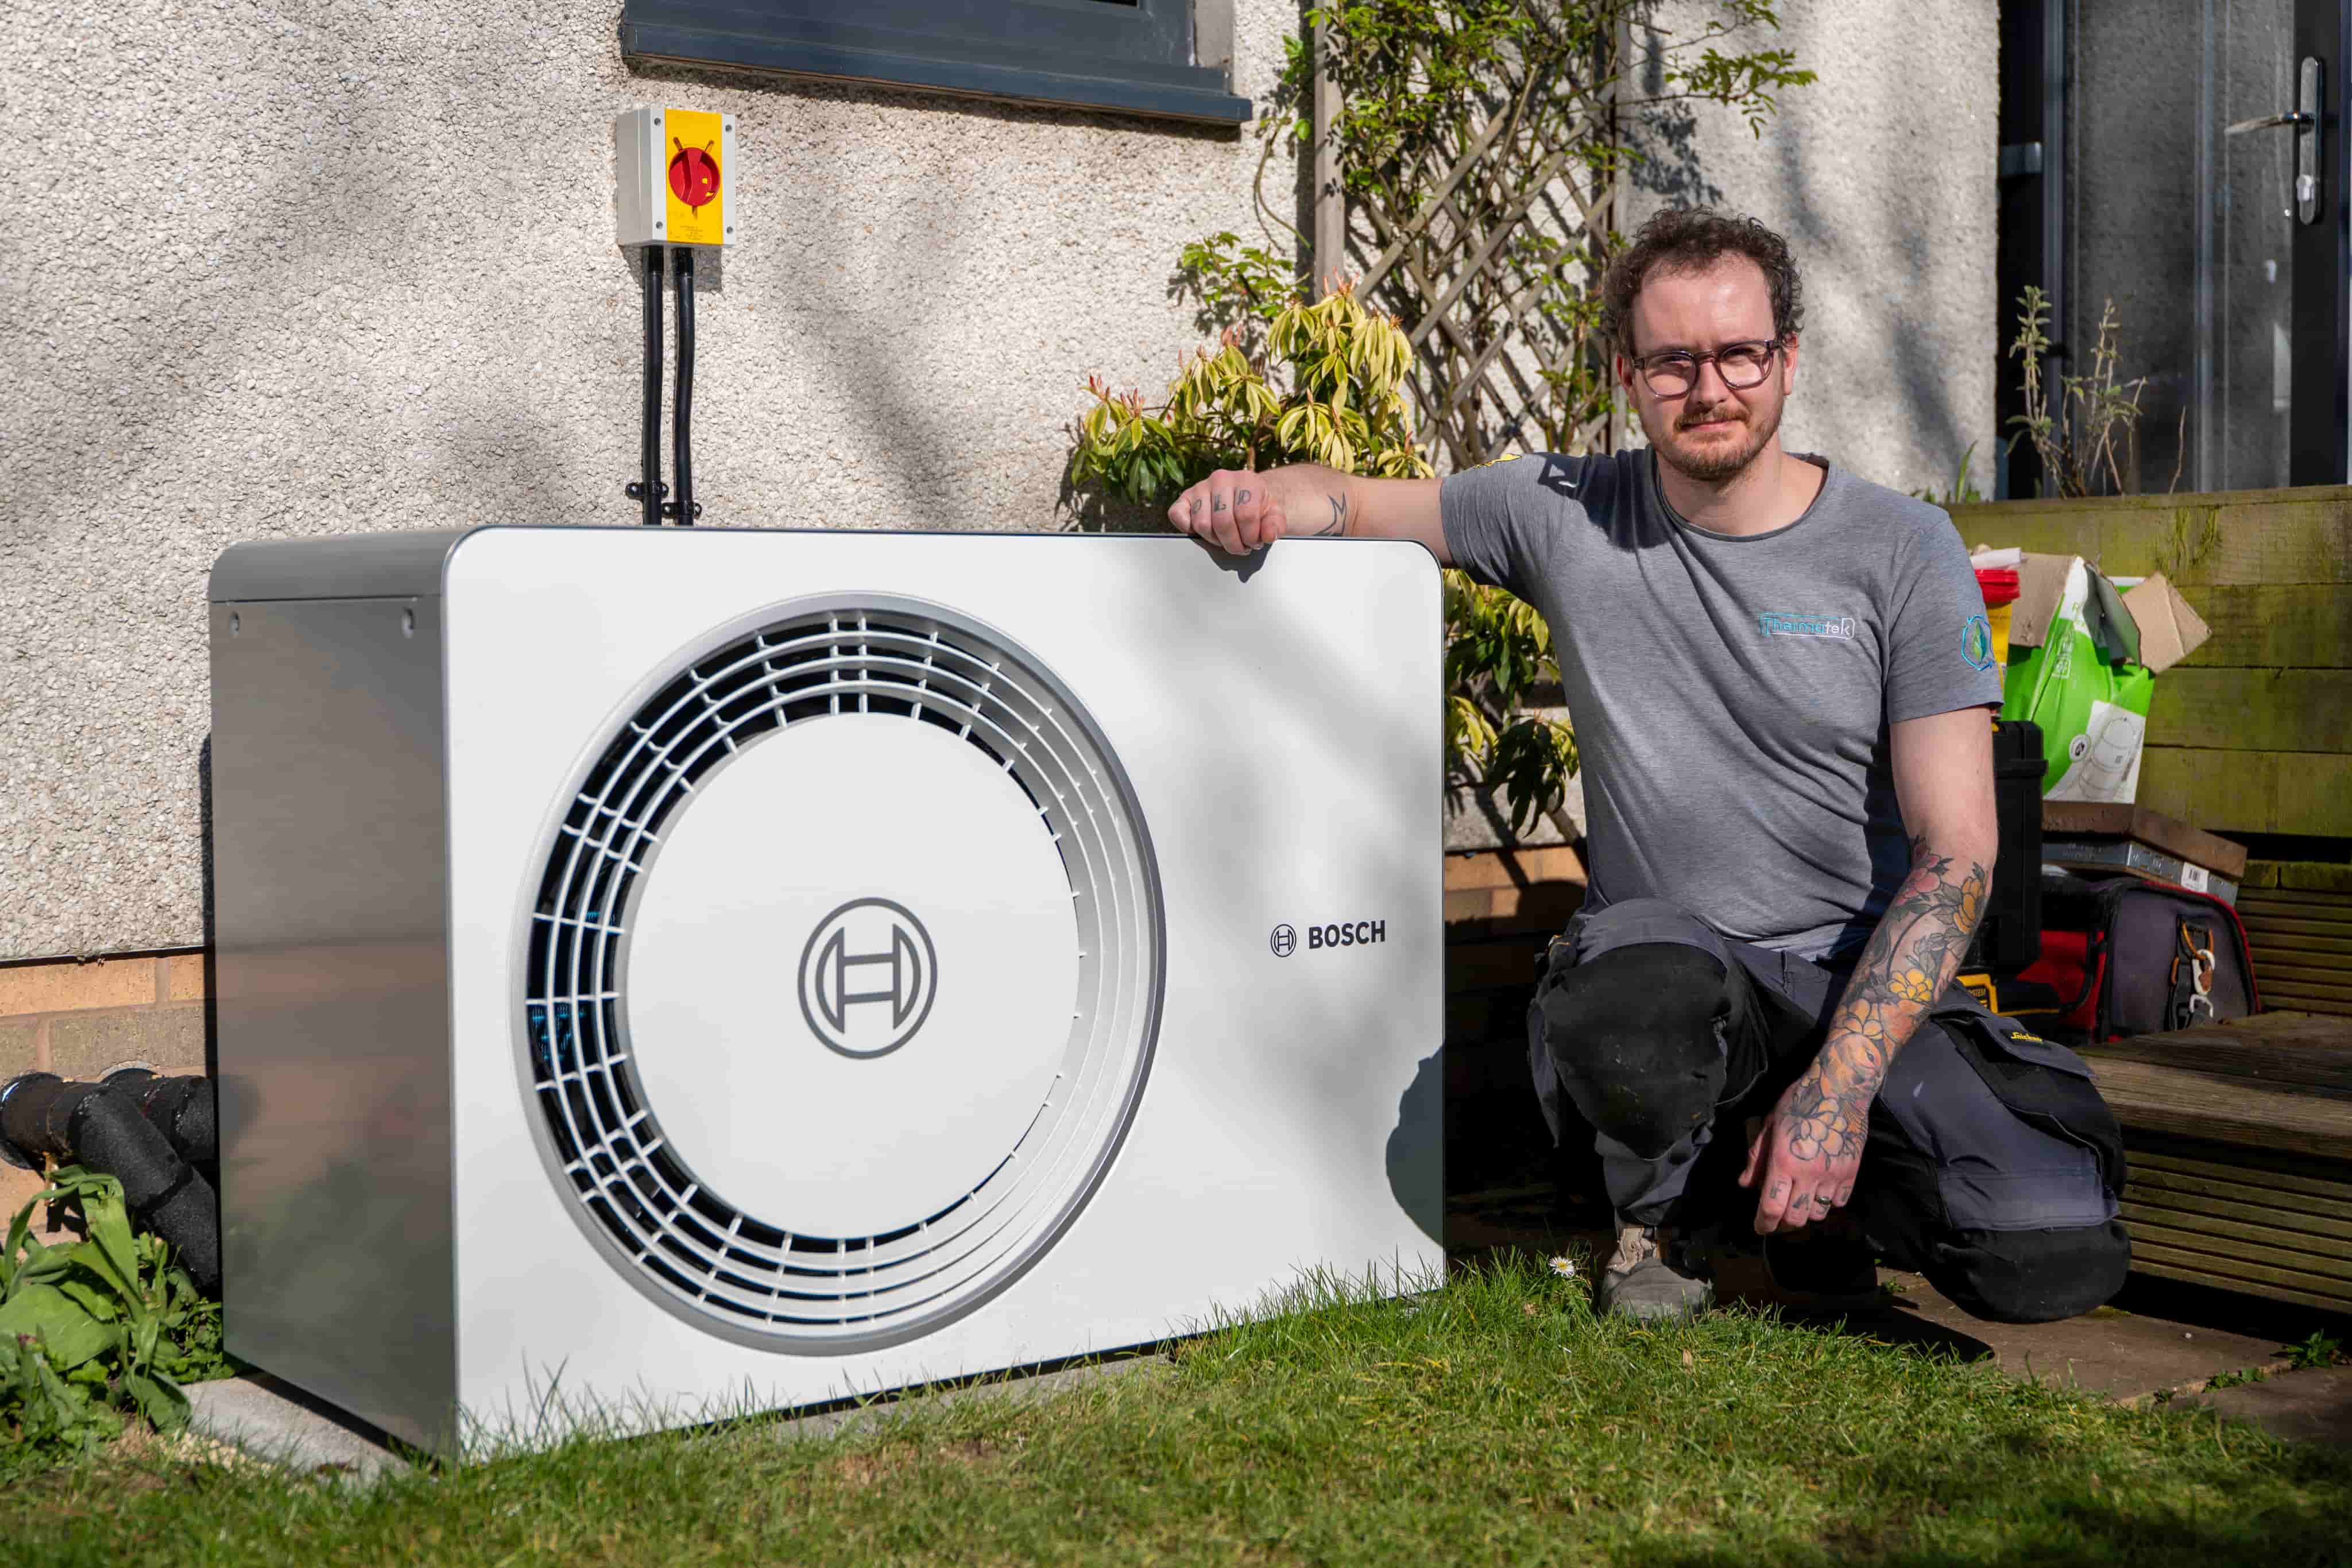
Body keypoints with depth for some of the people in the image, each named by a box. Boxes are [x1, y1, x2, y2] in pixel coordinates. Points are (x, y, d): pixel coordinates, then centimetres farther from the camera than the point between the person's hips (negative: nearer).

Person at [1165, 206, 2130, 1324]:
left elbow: (1954, 850, -9)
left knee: (2052, 1259, -24)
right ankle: (1679, 1210, 0)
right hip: (1661, 951, 0)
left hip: (1862, 978, 0)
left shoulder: (1903, 552, -5)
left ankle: (1792, 1201, 11)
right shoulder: (1570, 514, 1)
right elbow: (1351, 498, 12)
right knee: (1626, 1024, -39)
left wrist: (1841, 1085, -21)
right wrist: (1262, 498, -14)